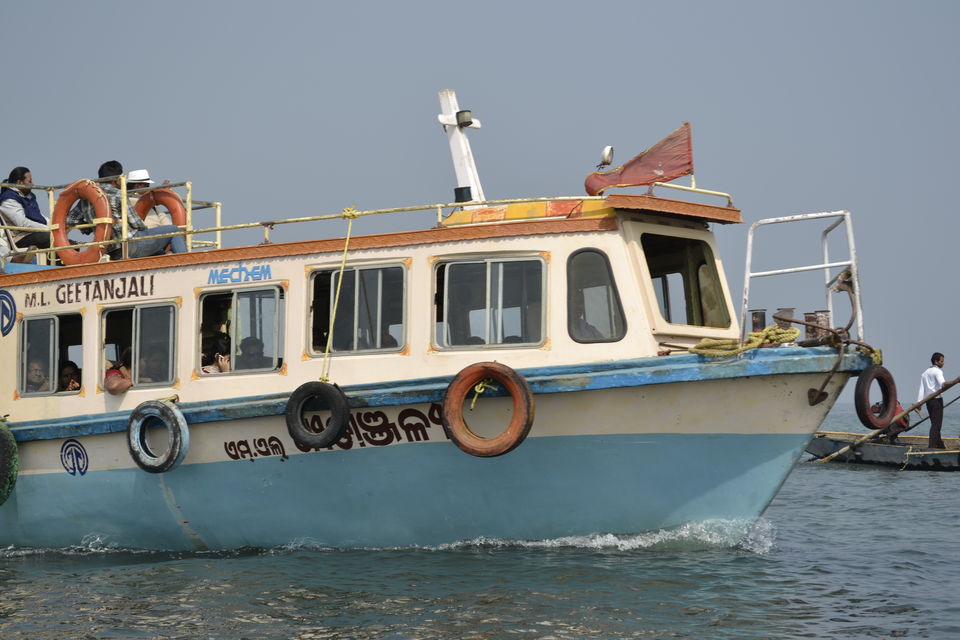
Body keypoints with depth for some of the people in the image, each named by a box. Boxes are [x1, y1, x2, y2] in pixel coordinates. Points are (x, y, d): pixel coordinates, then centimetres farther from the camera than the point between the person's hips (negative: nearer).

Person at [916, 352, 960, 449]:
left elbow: (921, 389, 9)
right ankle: (931, 446, -18)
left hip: (928, 401, 8)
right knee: (936, 424, -9)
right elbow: (942, 384, -25)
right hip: (937, 400, -8)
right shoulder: (937, 371, -6)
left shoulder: (925, 373, 18)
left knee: (935, 424, 16)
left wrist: (918, 403, 2)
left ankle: (940, 445, 22)